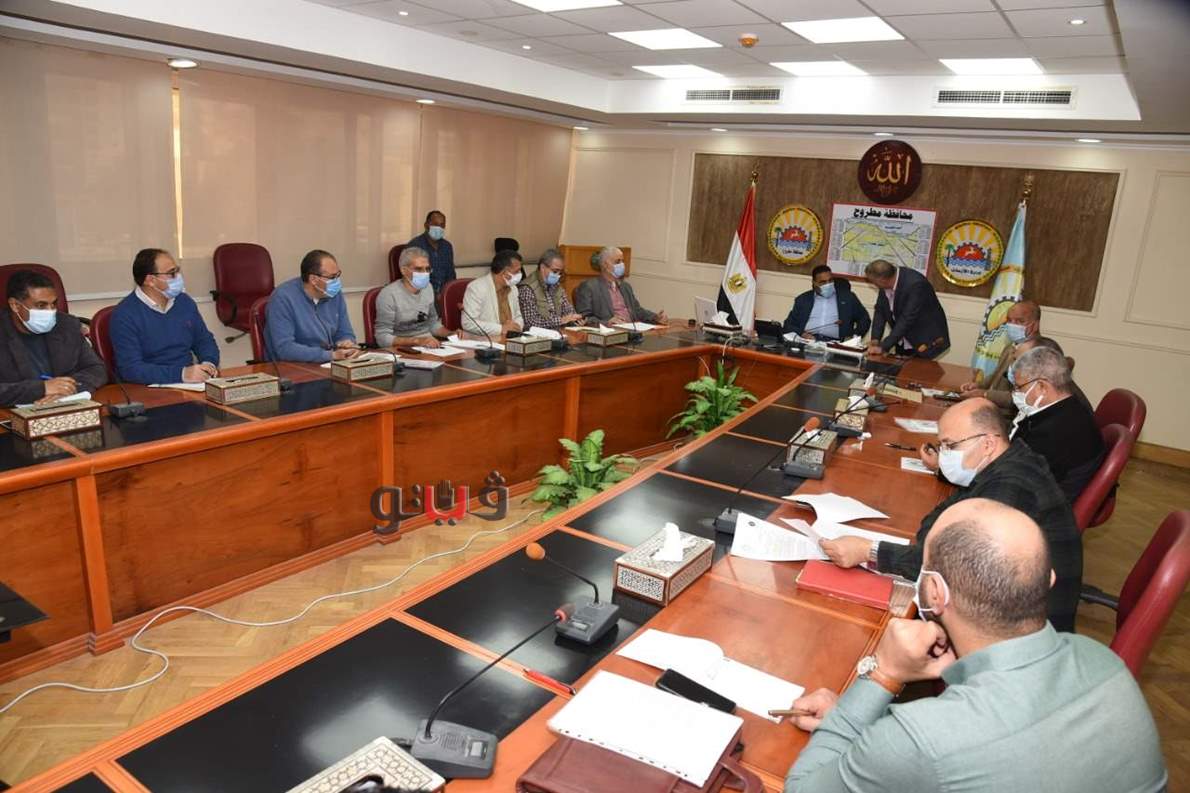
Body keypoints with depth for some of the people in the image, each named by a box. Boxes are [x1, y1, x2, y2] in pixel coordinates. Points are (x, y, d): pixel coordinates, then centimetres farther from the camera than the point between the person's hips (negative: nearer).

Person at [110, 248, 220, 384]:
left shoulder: (185, 301, 8)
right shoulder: (125, 315, -8)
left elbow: (204, 340, 19)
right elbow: (131, 368, -16)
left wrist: (209, 364, -3)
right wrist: (182, 374, -27)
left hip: (190, 384, 5)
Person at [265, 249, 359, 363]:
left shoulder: (334, 293, 3)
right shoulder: (283, 298, -14)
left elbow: (345, 334, 10)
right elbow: (284, 348, -22)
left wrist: (348, 344, -13)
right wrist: (331, 355, -26)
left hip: (329, 366, 6)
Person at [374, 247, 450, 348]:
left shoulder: (427, 287, 8)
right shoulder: (389, 295, -13)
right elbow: (383, 337, -16)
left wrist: (452, 334, 2)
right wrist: (417, 341, -26)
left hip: (429, 346, 6)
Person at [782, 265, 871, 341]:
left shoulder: (848, 297, 16)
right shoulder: (803, 299, 17)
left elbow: (864, 319, 18)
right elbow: (788, 325, 13)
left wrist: (854, 337, 0)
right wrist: (801, 334, -9)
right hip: (806, 341, 0)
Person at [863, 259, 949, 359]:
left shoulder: (915, 284, -29)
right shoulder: (886, 283, -9)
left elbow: (907, 320, -31)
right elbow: (880, 310, -1)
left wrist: (883, 347, -32)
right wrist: (875, 339, -13)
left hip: (926, 342, -6)